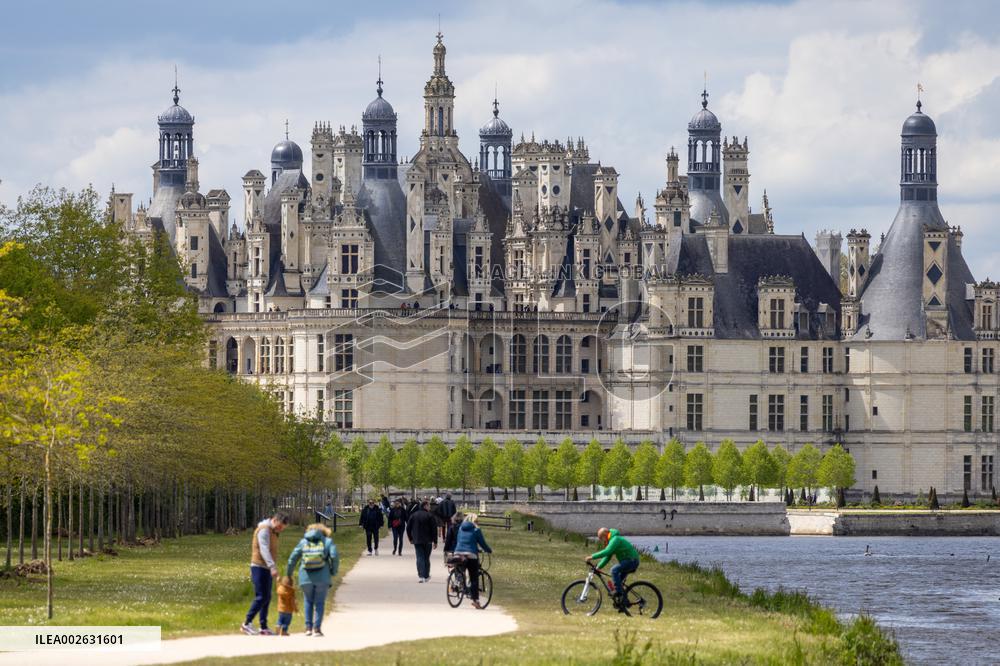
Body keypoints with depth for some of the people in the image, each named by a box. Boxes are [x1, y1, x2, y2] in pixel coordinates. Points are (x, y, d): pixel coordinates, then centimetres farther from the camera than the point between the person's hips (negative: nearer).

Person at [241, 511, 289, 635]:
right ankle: (247, 624, -8)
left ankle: (264, 628, 9)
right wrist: (272, 567, -38)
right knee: (261, 597, -12)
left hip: (266, 569, 10)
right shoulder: (264, 530, -14)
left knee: (266, 598, 8)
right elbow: (264, 550, -27)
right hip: (260, 568, -10)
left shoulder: (272, 531, 17)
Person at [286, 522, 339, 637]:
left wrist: (288, 574, 18)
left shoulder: (303, 542, 13)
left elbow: (293, 558, 9)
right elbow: (334, 556, -7)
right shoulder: (327, 541, 8)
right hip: (322, 577, -1)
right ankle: (317, 628, 0)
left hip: (306, 577, 1)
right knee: (319, 603, 8)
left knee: (308, 601, 17)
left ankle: (308, 627, 8)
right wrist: (333, 571, 6)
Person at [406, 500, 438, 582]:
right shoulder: (429, 516, -6)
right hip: (427, 541, -2)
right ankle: (426, 576, 16)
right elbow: (434, 529, -7)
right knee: (426, 558, 11)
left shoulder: (413, 515, 5)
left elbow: (408, 528, 7)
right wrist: (435, 541, -1)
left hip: (417, 541, 2)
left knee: (420, 558, -1)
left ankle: (421, 576, -15)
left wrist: (410, 538, 18)